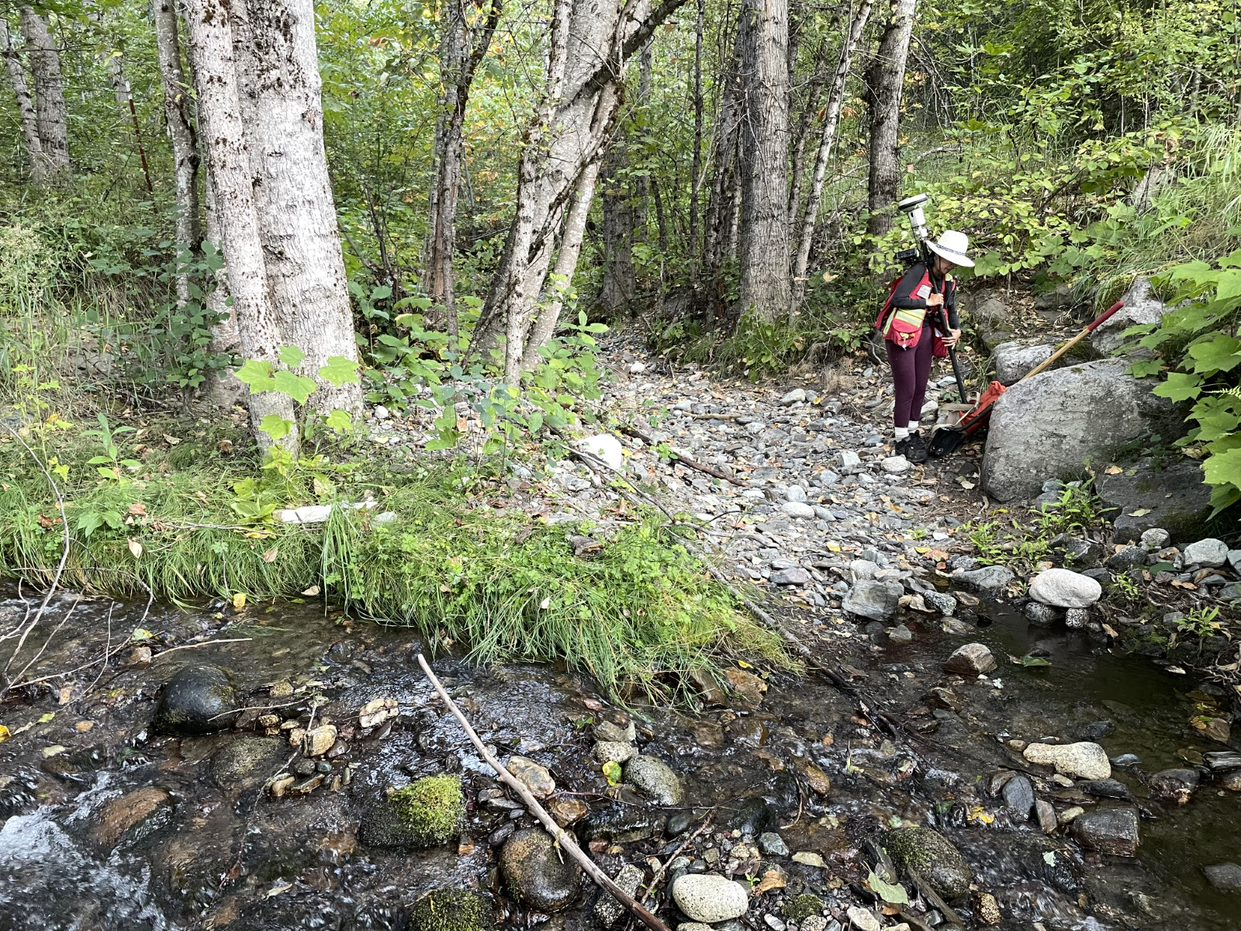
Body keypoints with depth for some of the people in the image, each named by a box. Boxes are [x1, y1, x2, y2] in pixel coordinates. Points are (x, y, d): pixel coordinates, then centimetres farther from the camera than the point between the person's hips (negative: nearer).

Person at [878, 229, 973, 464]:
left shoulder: (948, 282, 8)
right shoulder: (919, 271, -15)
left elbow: (950, 310, 20)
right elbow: (898, 299, -26)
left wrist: (956, 329, 0)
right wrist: (927, 302, -16)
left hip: (925, 336, 8)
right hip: (902, 336, -8)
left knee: (921, 387, 13)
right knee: (906, 389, -4)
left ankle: (913, 432, 29)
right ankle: (902, 441, 8)